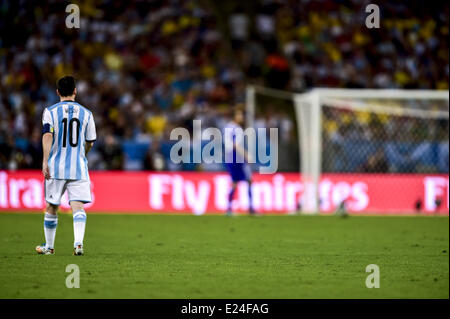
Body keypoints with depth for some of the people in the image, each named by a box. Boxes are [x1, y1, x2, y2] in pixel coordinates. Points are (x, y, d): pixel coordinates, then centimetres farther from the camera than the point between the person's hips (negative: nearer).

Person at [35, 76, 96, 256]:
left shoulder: (50, 111, 0)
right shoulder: (86, 113, 7)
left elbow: (47, 135, -14)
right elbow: (90, 143, 12)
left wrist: (45, 161, -19)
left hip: (56, 167, 0)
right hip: (78, 168, 0)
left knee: (51, 207, 12)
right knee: (78, 206, -6)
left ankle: (49, 246, 23)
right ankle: (78, 242, -26)